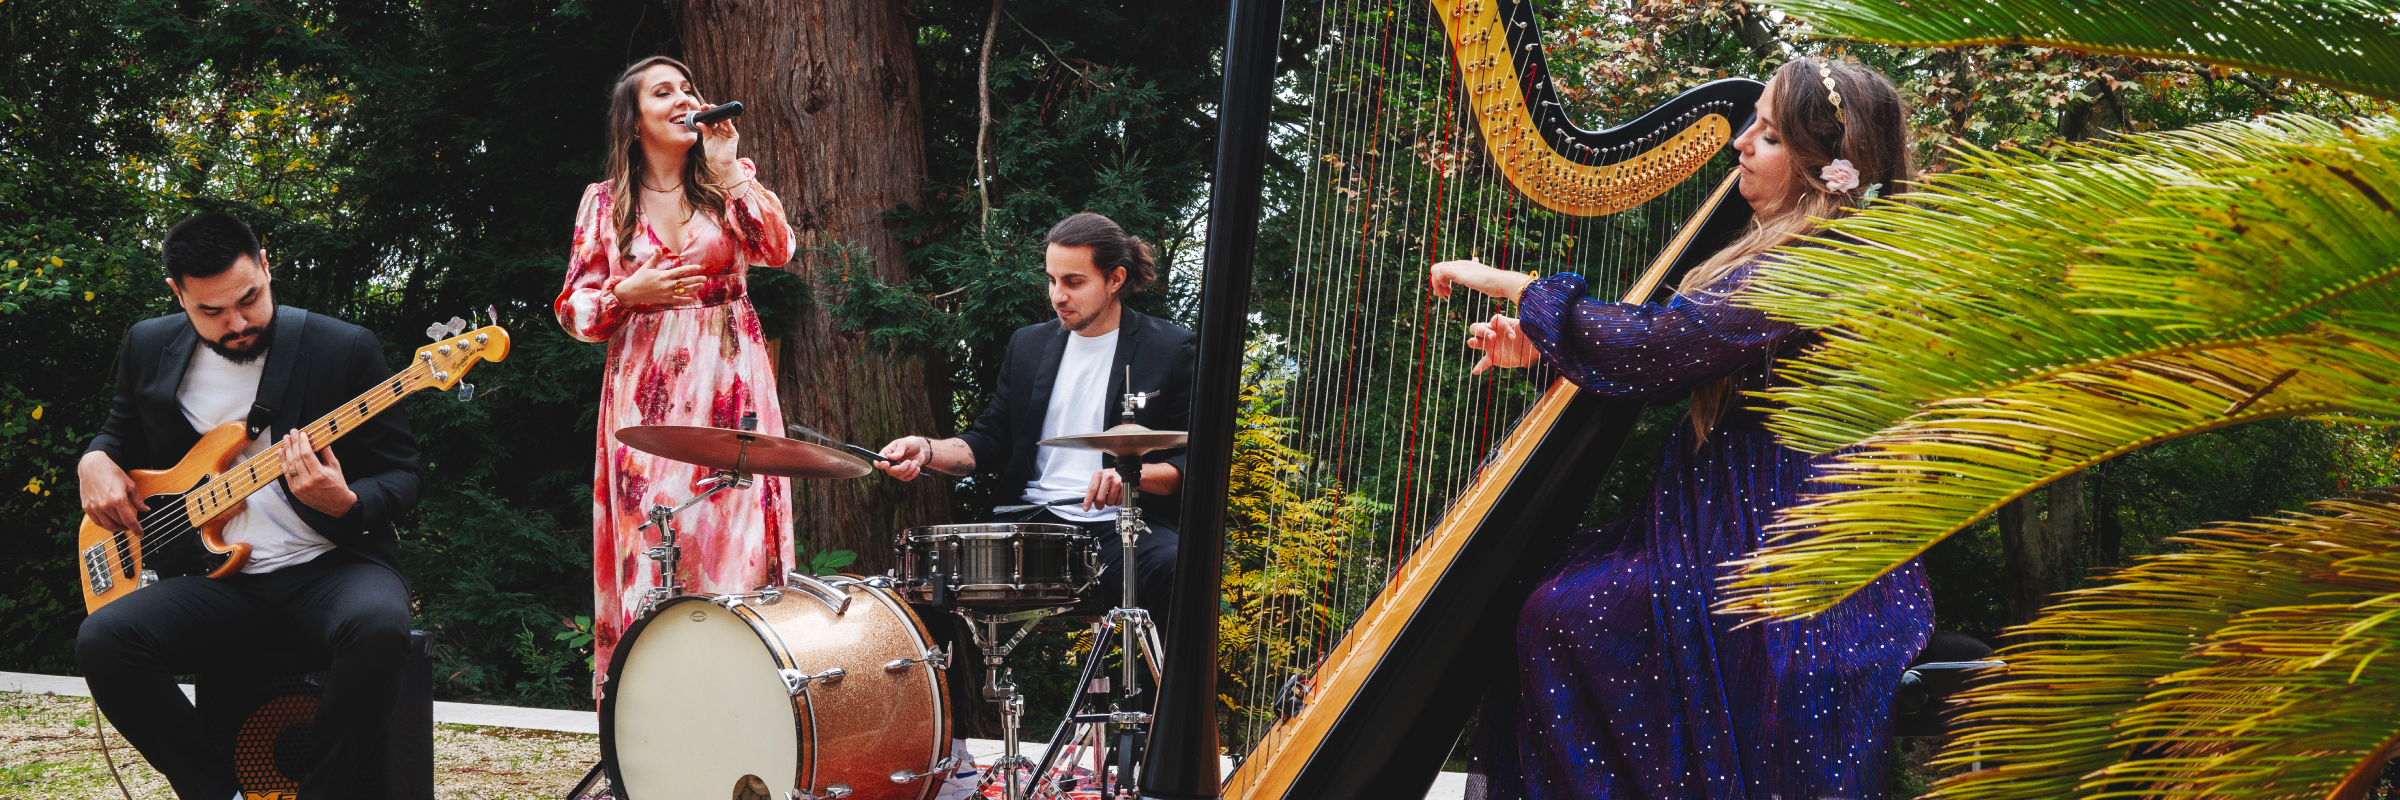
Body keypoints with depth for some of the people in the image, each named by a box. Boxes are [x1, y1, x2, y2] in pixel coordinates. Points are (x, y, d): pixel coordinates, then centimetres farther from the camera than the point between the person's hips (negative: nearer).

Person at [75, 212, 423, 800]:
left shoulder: (345, 349, -3)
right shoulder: (149, 348, 9)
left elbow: (401, 476, 0)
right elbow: (122, 431, 28)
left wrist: (344, 505, -22)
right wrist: (96, 462, 4)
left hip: (328, 567, -3)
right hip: (218, 577, 3)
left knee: (378, 628, -38)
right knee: (103, 641, -26)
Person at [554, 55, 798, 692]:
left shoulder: (729, 185, 8)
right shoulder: (606, 202, 9)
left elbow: (777, 250, -10)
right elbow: (574, 309, 8)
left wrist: (729, 169, -11)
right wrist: (629, 294, -10)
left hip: (728, 386, 0)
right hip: (646, 395, 0)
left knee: (735, 544, -8)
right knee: (651, 558, -4)